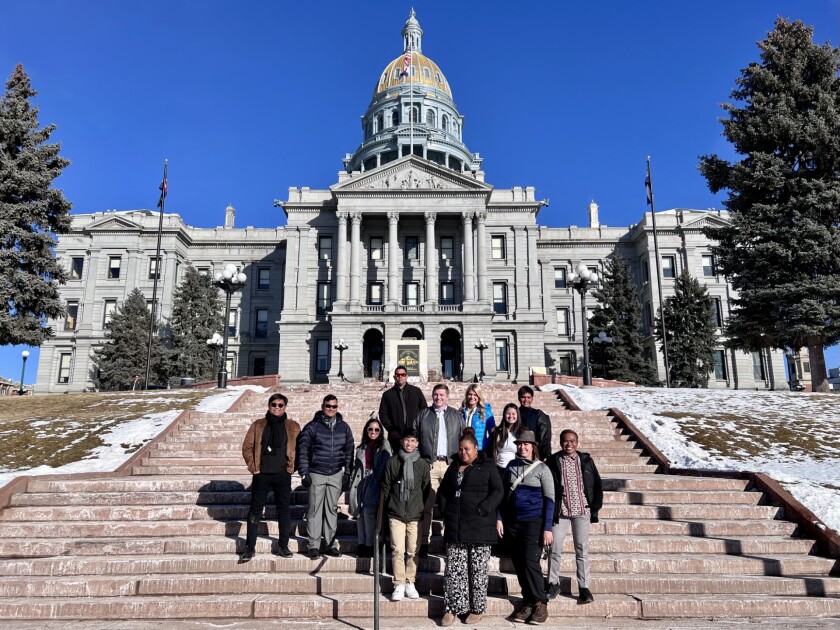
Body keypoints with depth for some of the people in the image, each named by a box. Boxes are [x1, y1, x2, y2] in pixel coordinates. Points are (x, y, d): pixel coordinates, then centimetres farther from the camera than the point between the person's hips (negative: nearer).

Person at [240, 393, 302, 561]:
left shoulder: (293, 427, 5)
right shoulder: (258, 425, 6)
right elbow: (247, 446, 7)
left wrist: (292, 466, -1)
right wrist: (253, 466, -1)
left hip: (283, 475, 0)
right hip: (261, 475, 0)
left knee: (284, 509, 5)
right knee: (255, 510, 4)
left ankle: (283, 546, 17)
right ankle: (250, 547, 13)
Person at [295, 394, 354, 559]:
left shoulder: (344, 427, 7)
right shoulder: (312, 426, -2)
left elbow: (349, 452, 10)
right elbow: (302, 450, -3)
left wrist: (347, 473, 7)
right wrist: (304, 473, -7)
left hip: (336, 474, 3)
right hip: (316, 474, -2)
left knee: (332, 509, 9)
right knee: (315, 509, 0)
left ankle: (331, 543, 16)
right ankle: (314, 545, 7)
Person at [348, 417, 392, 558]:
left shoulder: (384, 446, 1)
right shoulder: (361, 448, 17)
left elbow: (387, 465, -4)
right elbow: (355, 466, 18)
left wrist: (381, 482, -11)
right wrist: (352, 483, 10)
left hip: (374, 484, -5)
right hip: (360, 483, 5)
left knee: (369, 513, -11)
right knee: (359, 513, 5)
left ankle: (369, 545, -1)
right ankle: (362, 543, 15)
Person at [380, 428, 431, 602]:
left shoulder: (423, 464, 5)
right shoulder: (392, 462, 3)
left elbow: (426, 489, 9)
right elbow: (386, 488, 7)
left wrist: (423, 510, 5)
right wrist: (388, 508, 4)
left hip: (415, 515, 1)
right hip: (396, 514, -1)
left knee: (413, 551, 5)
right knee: (398, 550, -4)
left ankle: (410, 583, 19)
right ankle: (399, 585, 6)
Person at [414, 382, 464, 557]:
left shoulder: (456, 416, 14)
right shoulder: (423, 415, 12)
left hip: (451, 464, 1)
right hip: (428, 464, -1)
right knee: (426, 505, -3)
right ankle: (423, 543, 3)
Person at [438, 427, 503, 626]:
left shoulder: (487, 467, -1)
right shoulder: (454, 466, 15)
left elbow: (498, 491, -9)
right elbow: (443, 490, 21)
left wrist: (482, 510, -18)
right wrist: (446, 511, 7)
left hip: (479, 526, -4)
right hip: (455, 527, 4)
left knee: (478, 570, 5)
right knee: (453, 570, 5)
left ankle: (477, 609, 17)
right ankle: (452, 608, 13)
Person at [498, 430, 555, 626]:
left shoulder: (542, 468, -5)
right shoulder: (511, 466, 7)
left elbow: (549, 499, -6)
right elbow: (503, 493, 11)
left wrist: (547, 528, -11)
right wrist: (498, 518, 4)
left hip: (534, 521, -4)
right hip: (513, 522, 5)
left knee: (530, 562, -10)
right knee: (518, 563, 8)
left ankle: (540, 604, 4)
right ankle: (528, 602, 19)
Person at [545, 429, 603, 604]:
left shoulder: (586, 460, 6)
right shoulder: (553, 461, 1)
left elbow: (597, 484, 9)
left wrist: (595, 507, 2)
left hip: (582, 511, 1)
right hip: (560, 512, -1)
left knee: (582, 550, 4)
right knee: (554, 548, 2)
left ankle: (584, 587, 13)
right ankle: (553, 583, 18)